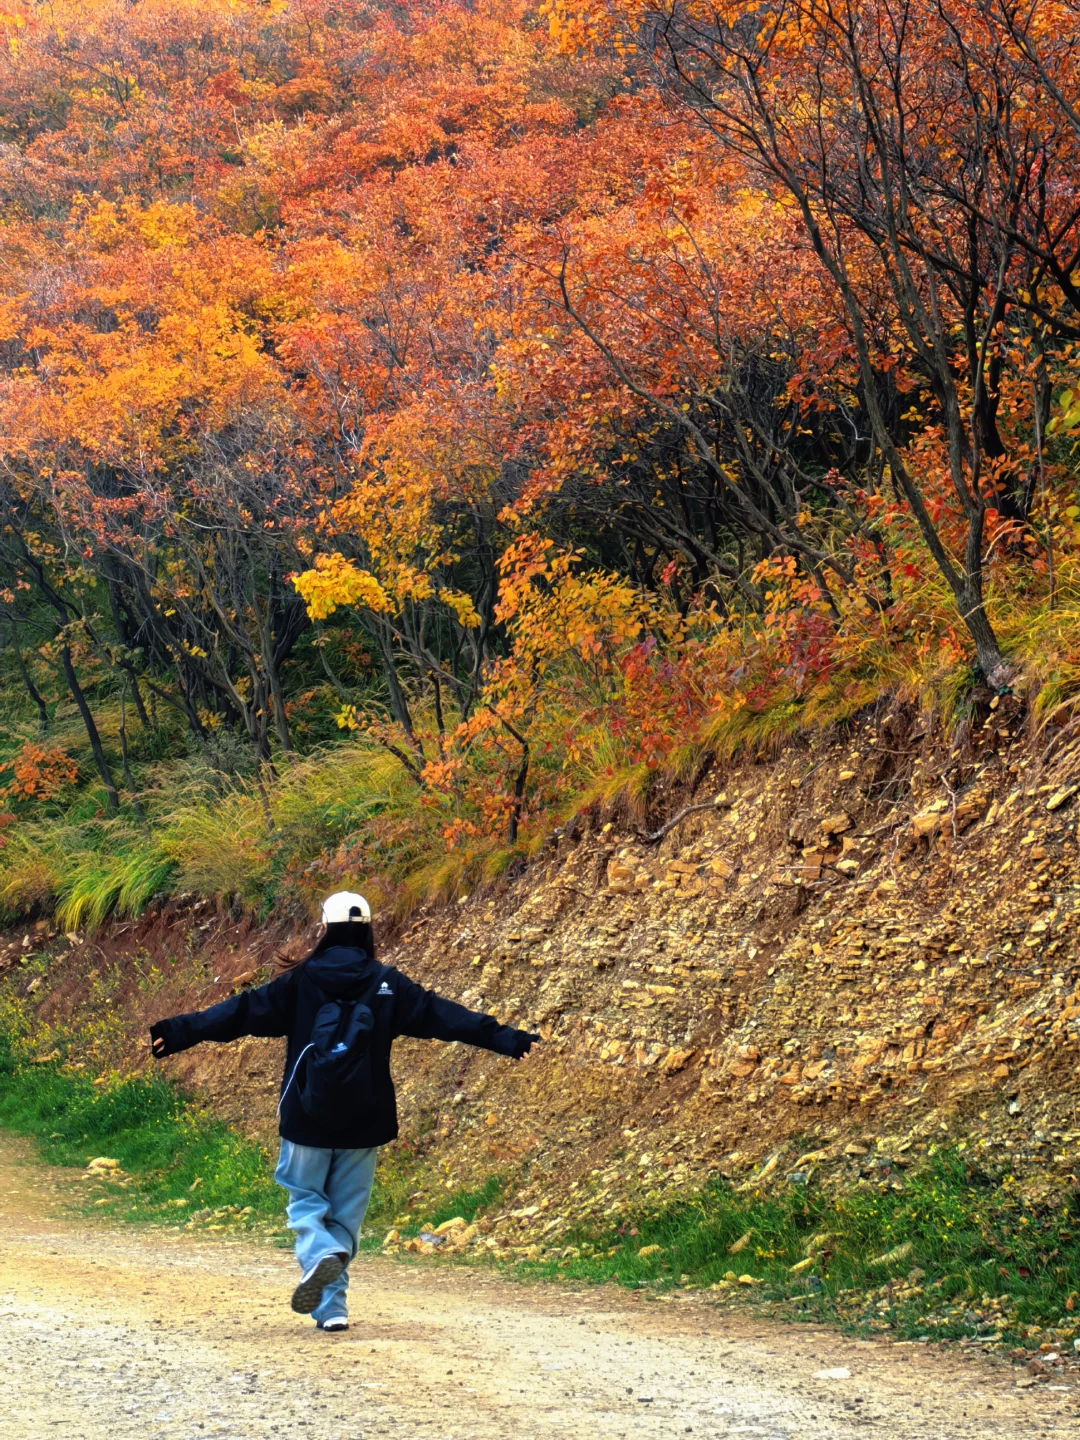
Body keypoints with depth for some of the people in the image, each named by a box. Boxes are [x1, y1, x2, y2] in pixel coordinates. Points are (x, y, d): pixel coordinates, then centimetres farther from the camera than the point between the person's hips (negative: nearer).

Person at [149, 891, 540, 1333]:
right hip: (362, 1125, 1)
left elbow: (243, 1011, -4)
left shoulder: (300, 981, -4)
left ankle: (319, 1255, -21)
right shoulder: (388, 985, -1)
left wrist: (180, 1032, 0)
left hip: (307, 1119, -1)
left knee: (305, 1200, 11)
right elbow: (442, 1015, -1)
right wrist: (502, 1038, 4)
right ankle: (332, 1306, 6)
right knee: (346, 1213, 11)